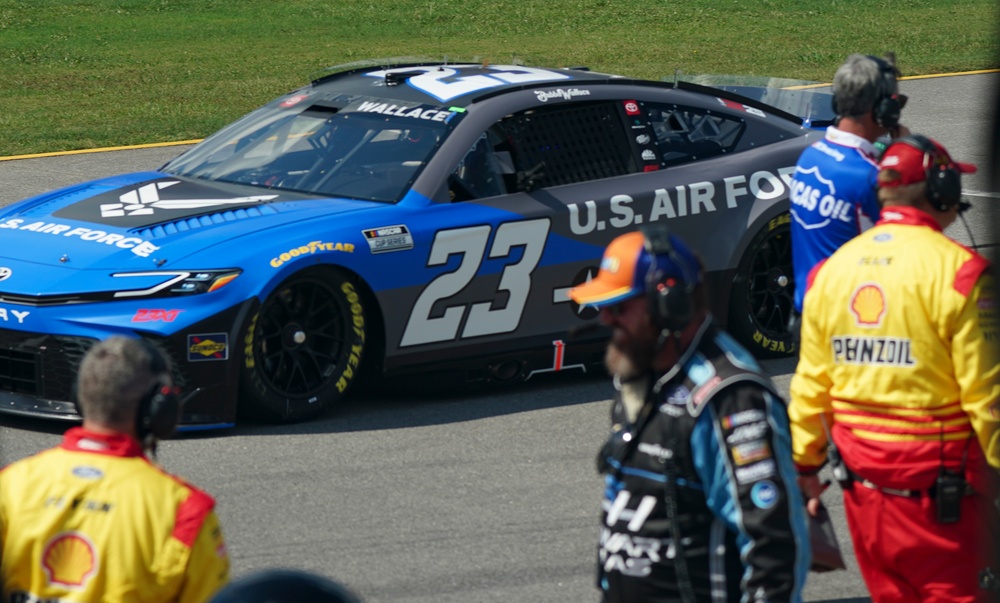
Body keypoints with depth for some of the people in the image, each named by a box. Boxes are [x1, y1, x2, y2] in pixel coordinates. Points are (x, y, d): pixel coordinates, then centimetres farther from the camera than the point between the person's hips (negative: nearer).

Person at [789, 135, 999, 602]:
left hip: (861, 476, 6)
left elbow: (811, 383, 9)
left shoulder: (831, 270, 5)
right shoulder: (954, 270, -14)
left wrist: (805, 465, 18)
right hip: (939, 481, -6)